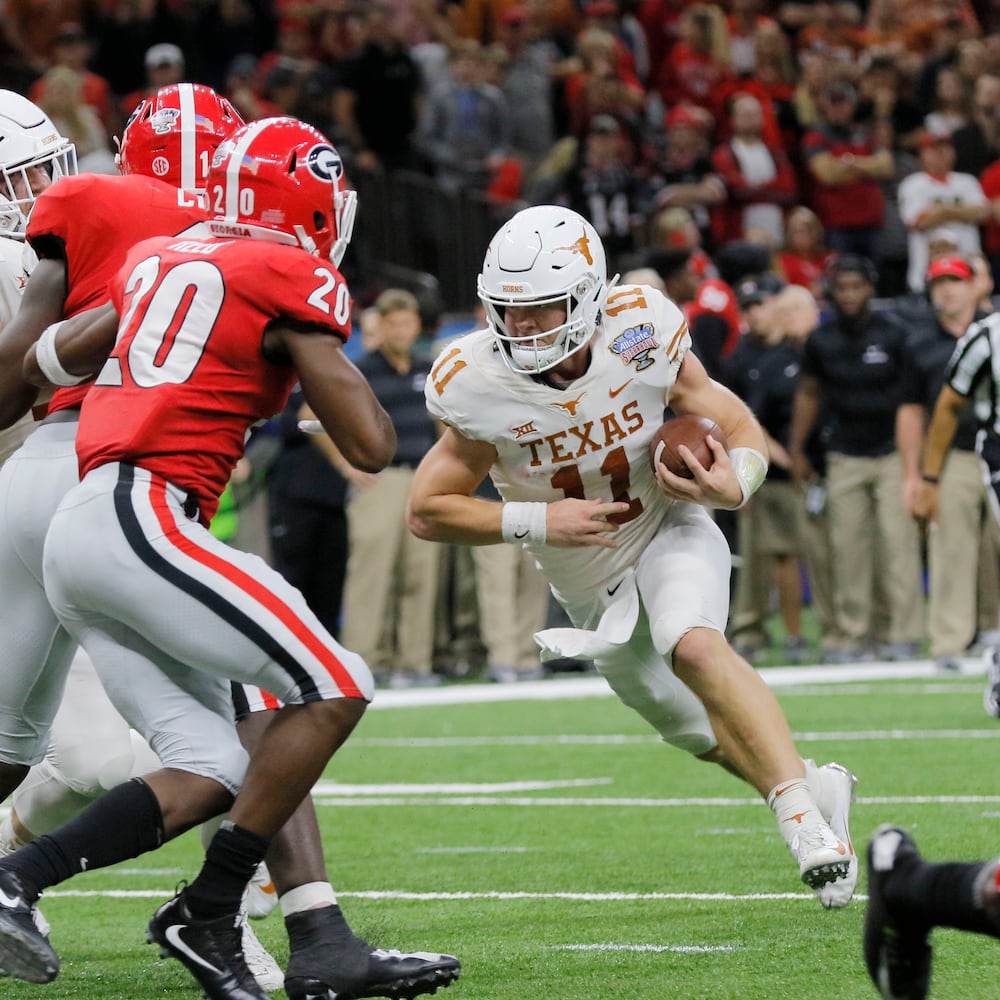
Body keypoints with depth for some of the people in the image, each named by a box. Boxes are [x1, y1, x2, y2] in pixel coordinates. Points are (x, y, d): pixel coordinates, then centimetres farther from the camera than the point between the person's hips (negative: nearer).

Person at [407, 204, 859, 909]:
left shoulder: (641, 339, -22)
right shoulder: (483, 387, -22)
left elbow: (742, 432, -12)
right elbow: (428, 511, -14)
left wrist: (733, 485, -36)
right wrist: (535, 522, -28)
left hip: (669, 533, -3)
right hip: (589, 581, 3)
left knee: (694, 646, -33)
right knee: (702, 732, 13)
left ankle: (805, 818, -34)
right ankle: (821, 785, 39)